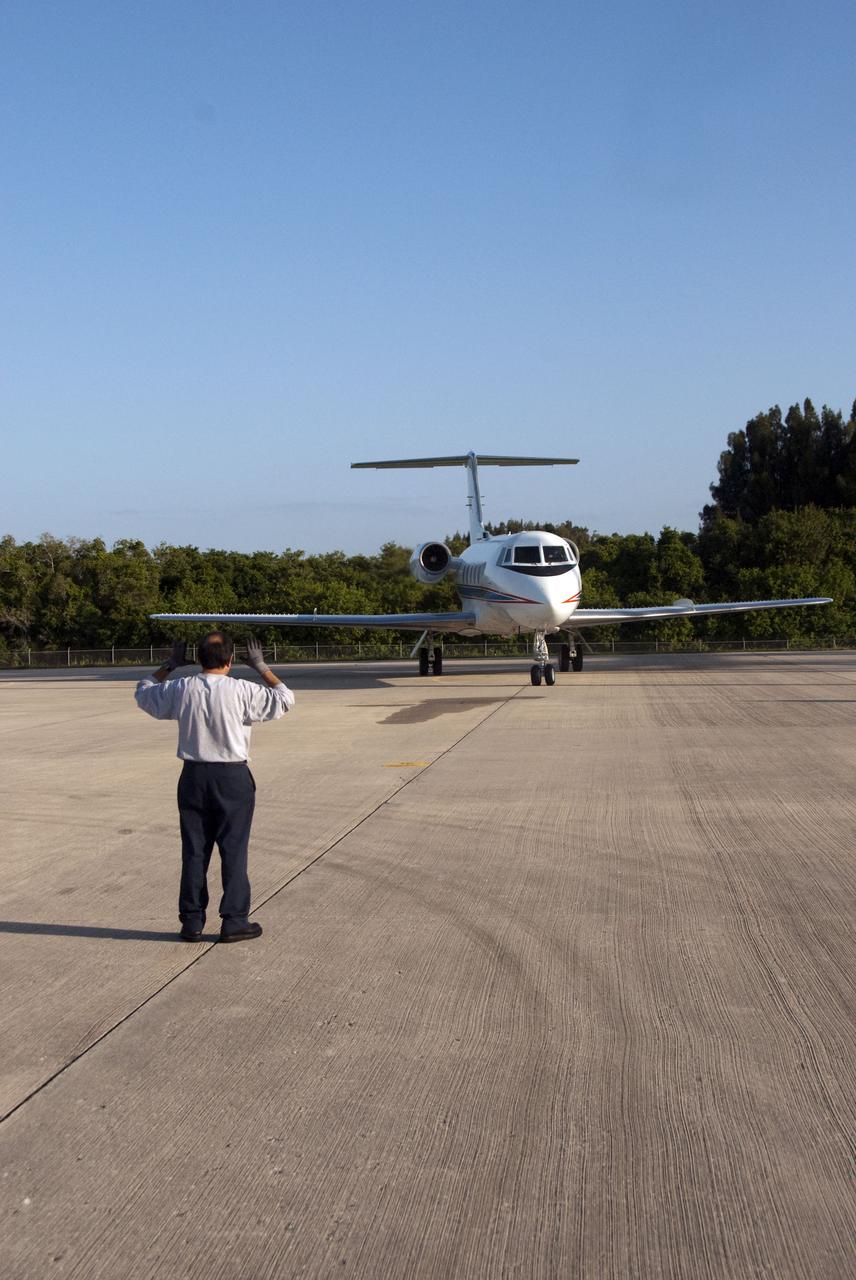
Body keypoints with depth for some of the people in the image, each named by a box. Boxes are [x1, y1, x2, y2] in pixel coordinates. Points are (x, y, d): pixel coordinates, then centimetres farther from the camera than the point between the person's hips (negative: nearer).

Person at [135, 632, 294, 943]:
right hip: (233, 778, -3)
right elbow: (284, 699, -2)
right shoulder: (241, 691, -13)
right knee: (233, 850, 5)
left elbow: (143, 692, 16)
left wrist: (169, 665, 23)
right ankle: (234, 921, 8)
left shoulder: (181, 689, -4)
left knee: (194, 850, 10)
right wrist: (261, 667, 5)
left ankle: (191, 922, 16)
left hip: (193, 777, 3)